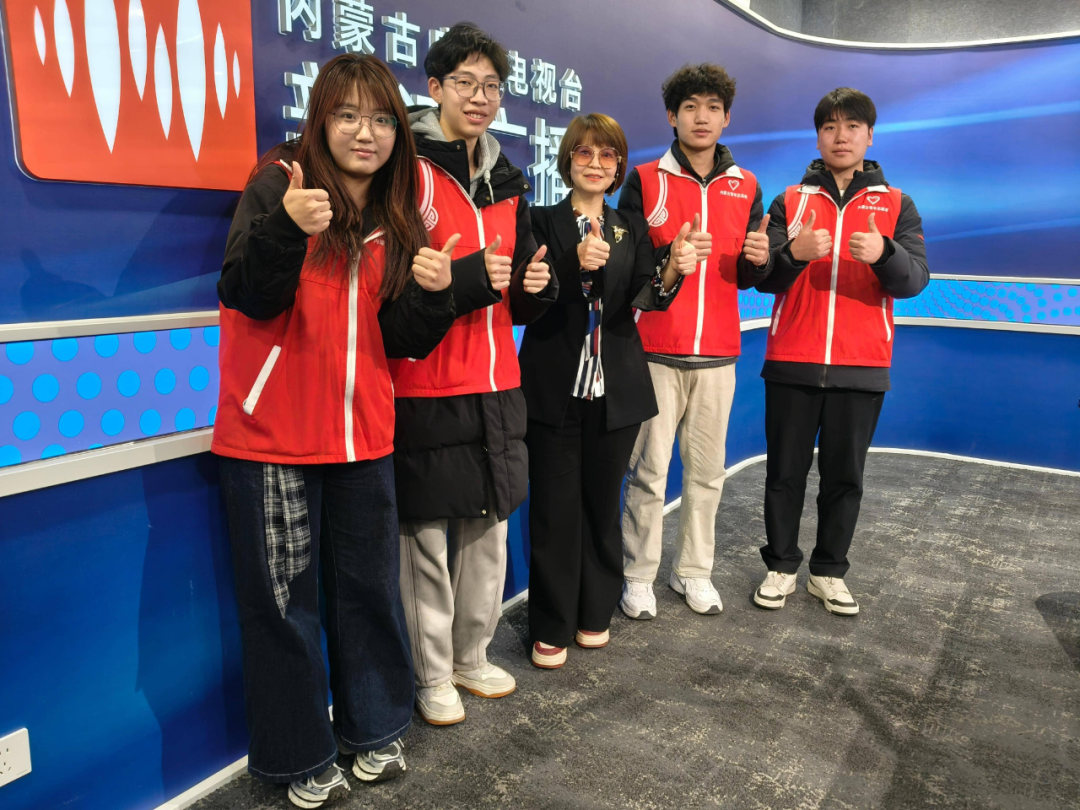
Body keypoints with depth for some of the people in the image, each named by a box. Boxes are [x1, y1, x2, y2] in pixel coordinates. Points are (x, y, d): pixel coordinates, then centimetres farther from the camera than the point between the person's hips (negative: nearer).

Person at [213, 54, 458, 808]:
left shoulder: (398, 214, 9)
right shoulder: (279, 185, -4)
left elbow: (404, 342, 6)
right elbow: (249, 299, -15)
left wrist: (432, 292, -13)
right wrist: (285, 228, -32)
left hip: (362, 432, 4)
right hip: (273, 433, -4)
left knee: (371, 585, 13)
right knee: (284, 598, 5)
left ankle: (374, 728, 34)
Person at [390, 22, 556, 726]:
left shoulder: (507, 182, 16)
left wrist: (537, 285, 1)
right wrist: (469, 278, -19)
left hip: (497, 386, 7)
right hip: (426, 388, -6)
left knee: (488, 531, 13)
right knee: (428, 537, 3)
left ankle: (473, 657, 33)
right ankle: (434, 676, 23)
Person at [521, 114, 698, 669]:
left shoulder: (632, 229, 11)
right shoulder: (542, 223, 2)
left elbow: (647, 298, -3)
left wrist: (673, 270, -24)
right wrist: (575, 266, -25)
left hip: (616, 389, 3)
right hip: (554, 388, -3)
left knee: (602, 502, 11)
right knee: (555, 508, 1)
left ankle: (595, 613, 28)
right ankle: (550, 628, 15)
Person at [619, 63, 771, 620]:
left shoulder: (746, 188, 13)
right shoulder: (645, 181, 2)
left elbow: (749, 279, 15)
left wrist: (758, 261, -8)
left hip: (717, 354, 3)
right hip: (657, 351, -3)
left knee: (707, 470, 7)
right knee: (649, 470, -1)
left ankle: (693, 570, 22)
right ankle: (639, 576, 13)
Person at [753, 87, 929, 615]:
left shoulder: (897, 206, 9)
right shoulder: (790, 201, 9)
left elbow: (914, 280, -3)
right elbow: (763, 278, 1)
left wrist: (883, 254, -24)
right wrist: (793, 251, -20)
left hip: (861, 368, 0)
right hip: (792, 363, 0)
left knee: (844, 476, 8)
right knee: (785, 472, 6)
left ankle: (829, 571, 23)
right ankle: (781, 566, 21)